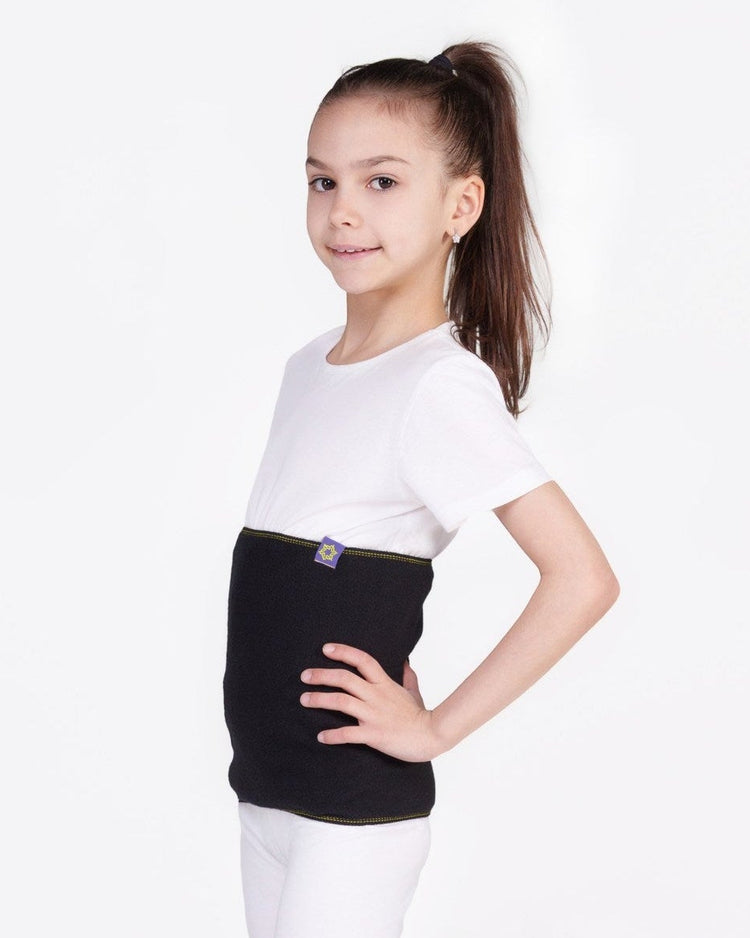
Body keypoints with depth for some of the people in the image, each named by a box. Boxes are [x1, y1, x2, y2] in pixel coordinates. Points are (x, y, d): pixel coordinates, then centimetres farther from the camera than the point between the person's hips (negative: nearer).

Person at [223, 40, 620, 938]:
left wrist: (435, 727, -18)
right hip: (262, 784, 7)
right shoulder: (310, 364, 7)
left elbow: (582, 577, -23)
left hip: (355, 805, -7)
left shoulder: (443, 384, -17)